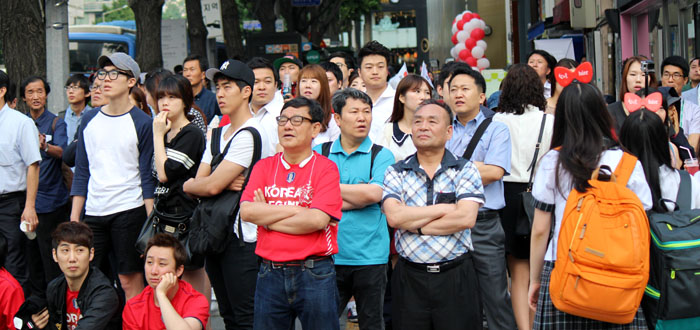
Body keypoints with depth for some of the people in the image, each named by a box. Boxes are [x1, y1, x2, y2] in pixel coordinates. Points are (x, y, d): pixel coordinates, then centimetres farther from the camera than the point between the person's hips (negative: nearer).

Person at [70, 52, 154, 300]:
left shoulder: (142, 123, -3)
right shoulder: (89, 121, 11)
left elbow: (147, 175, -3)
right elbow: (82, 173, 14)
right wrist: (74, 217, 8)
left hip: (129, 211, -4)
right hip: (93, 212, 5)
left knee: (130, 280, -1)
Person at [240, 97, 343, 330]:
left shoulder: (326, 168, -2)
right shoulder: (264, 167, 9)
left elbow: (317, 220, -15)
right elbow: (246, 211, -6)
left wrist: (267, 218, -6)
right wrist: (296, 209, -10)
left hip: (314, 275, -3)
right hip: (270, 273, 3)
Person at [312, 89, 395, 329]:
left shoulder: (382, 156, 2)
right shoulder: (319, 154, 7)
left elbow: (374, 193, -15)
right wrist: (356, 197, -12)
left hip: (369, 256, -1)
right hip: (328, 255, 1)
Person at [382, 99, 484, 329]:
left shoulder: (465, 170, 2)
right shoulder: (396, 172, 5)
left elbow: (466, 218, -13)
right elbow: (394, 216, -12)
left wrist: (414, 225, -9)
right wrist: (445, 209, -10)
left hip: (456, 277, -1)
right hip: (409, 277, 1)